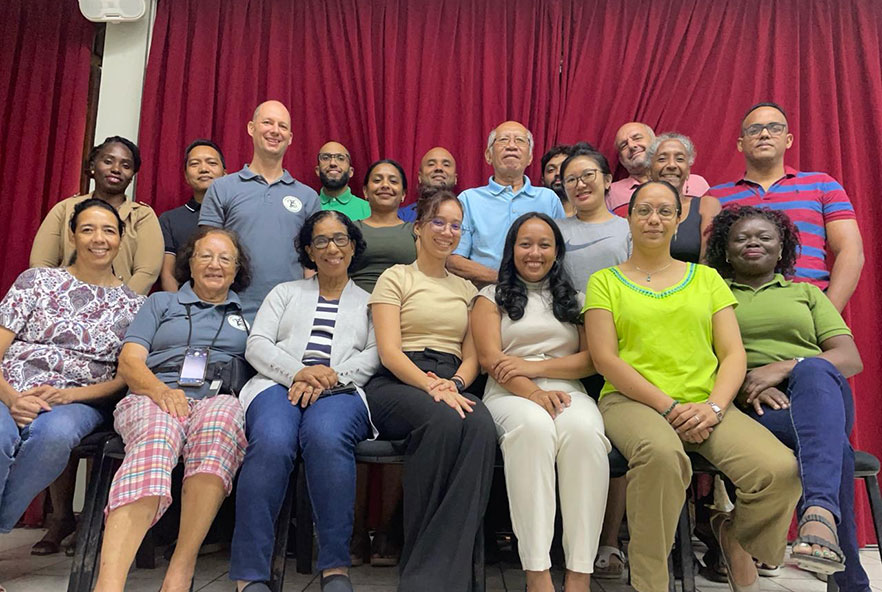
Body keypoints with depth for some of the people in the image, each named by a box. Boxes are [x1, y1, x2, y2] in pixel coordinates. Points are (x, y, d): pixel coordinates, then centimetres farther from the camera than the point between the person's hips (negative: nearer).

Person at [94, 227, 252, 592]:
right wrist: (161, 390, -9)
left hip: (220, 400, 0)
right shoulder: (161, 303, 25)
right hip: (154, 398, 0)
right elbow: (129, 362, 11)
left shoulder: (247, 313, 27)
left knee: (219, 421, -39)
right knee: (155, 440, -38)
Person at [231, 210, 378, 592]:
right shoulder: (285, 292, 28)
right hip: (279, 384, 1)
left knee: (326, 437, -38)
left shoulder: (369, 300, 24)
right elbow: (256, 345, 13)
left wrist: (330, 376, -12)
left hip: (341, 390, -1)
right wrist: (298, 372, -8)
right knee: (272, 442, -35)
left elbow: (375, 355, 7)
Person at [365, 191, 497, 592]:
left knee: (481, 427, -33)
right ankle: (417, 557, -23)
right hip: (397, 382, -3)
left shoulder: (466, 289, 24)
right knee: (444, 420, -38)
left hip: (451, 383, 4)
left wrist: (455, 385, -9)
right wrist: (431, 385, -21)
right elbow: (389, 351, -4)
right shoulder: (396, 278, 9)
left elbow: (471, 356, 15)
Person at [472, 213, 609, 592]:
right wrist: (533, 392, -17)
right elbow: (490, 359, 1)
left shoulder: (575, 300, 23)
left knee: (584, 430, -35)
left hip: (567, 391, 2)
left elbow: (592, 360, 9)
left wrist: (534, 366, -7)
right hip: (510, 393, -2)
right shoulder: (492, 297, 16)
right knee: (534, 425, -38)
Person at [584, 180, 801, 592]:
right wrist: (669, 407, -11)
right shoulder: (605, 281, 10)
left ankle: (736, 538, 10)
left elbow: (733, 354, 10)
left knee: (781, 469, -24)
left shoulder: (706, 277, 19)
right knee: (662, 453, -38)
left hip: (706, 405, 3)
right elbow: (605, 359, -2)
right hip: (631, 401, -3)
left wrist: (713, 407, -9)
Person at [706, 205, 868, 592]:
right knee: (833, 445, -35)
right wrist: (741, 384, -16)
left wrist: (784, 367, -11)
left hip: (821, 393, 1)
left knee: (813, 370, -38)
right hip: (753, 407, -1)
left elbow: (851, 359, 10)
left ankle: (818, 513, -53)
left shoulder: (807, 293, 25)